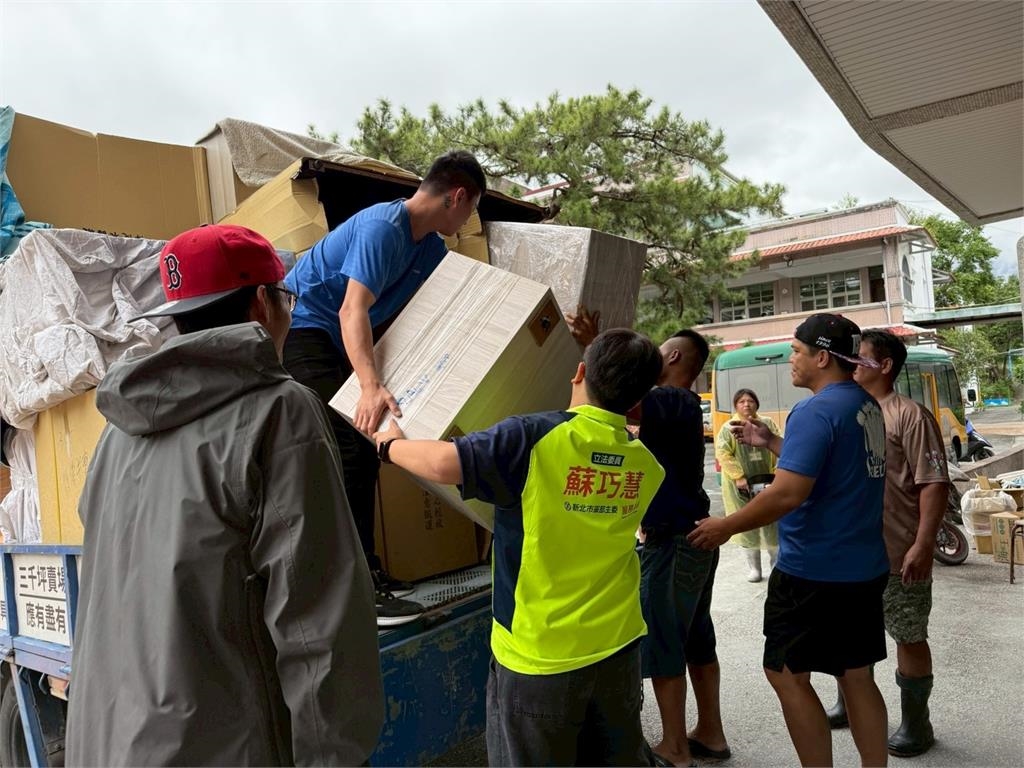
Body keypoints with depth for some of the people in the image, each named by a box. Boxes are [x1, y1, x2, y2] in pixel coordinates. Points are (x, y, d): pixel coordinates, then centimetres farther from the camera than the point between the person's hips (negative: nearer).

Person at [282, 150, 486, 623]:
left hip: (336, 340, 10)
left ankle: (364, 570, 17)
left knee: (363, 446, 8)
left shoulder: (430, 248, 7)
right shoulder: (383, 227, -22)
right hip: (302, 330, -10)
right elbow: (353, 310, -33)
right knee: (347, 446, -16)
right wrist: (371, 387, -45)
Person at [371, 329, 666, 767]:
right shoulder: (646, 464, -2)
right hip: (618, 647, 5)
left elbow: (444, 463, -27)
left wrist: (391, 445, -9)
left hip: (539, 653, -4)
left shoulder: (535, 437, -20)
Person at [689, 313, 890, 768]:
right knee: (857, 677, 17)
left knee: (786, 675, 6)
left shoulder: (815, 411, -20)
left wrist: (726, 527, -16)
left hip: (814, 571, -9)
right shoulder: (867, 406, 9)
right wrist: (771, 443, 16)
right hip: (865, 566, 9)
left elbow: (788, 493, -27)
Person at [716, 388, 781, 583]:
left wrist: (776, 473, -9)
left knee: (773, 522, 7)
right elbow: (722, 454, -9)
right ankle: (754, 567, 16)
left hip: (767, 482, 2)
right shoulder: (728, 428, -1)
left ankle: (776, 564, 25)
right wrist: (739, 477, -16)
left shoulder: (767, 424, 6)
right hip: (742, 485, -2)